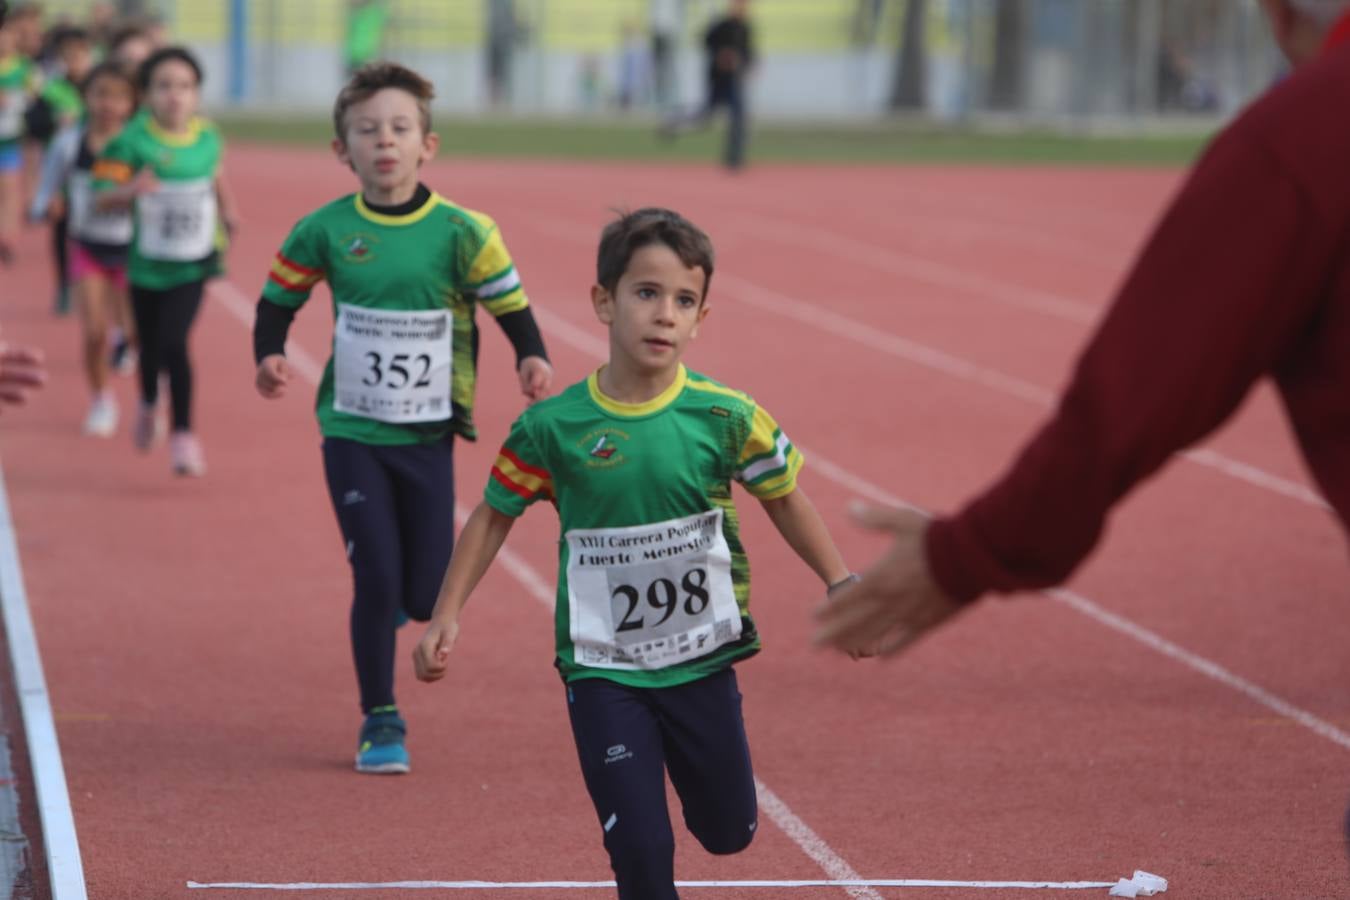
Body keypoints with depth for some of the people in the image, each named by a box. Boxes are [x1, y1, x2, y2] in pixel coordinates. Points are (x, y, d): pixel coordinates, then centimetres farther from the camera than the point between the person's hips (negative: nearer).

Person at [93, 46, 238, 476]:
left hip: (192, 265, 0)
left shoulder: (207, 138, -4)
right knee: (151, 345, 15)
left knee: (173, 342, -14)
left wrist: (227, 212, 8)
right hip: (147, 263, 0)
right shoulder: (132, 141, -13)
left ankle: (183, 433, -4)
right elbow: (102, 197, -16)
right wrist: (131, 190, -34)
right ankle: (149, 404, 47)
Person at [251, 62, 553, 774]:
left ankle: (401, 595, 39)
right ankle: (380, 722, 11)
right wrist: (270, 356, -9)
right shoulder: (324, 231, -4)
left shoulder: (460, 232, -7)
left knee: (427, 596, 0)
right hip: (352, 433, 0)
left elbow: (510, 304, 1)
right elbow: (279, 300, 9)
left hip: (428, 435, 0)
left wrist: (533, 358, -17)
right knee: (376, 579, -5)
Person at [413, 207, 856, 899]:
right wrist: (447, 616, -4)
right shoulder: (554, 426, -12)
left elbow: (784, 499, 5)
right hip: (603, 669, -2)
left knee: (728, 832, 15)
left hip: (702, 661, 2)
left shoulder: (726, 416, -10)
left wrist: (841, 585, 4)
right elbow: (494, 515, 0)